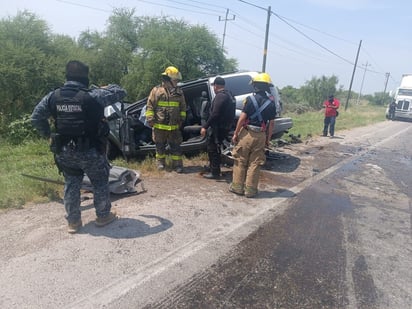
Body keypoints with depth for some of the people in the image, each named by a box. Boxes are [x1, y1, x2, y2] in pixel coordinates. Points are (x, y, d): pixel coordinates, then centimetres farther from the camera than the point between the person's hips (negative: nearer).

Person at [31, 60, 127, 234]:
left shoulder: (53, 96, 0)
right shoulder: (92, 96, -15)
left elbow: (36, 118, 6)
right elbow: (120, 92, -6)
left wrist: (48, 134, 20)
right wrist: (108, 87, 15)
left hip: (64, 151, 5)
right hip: (90, 151, -4)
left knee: (71, 184, 17)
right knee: (100, 183, 13)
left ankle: (73, 221, 26)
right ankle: (103, 216, 26)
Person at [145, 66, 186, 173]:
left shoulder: (179, 92, 7)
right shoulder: (156, 90, -3)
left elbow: (183, 107, 15)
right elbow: (150, 106, -2)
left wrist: (182, 118, 9)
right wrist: (150, 119, -7)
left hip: (174, 126, 2)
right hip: (159, 125, -2)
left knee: (176, 146, 4)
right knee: (160, 146, 11)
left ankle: (177, 164, 12)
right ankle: (160, 162, 27)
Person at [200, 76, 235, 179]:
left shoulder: (220, 96, -16)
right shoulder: (229, 95, 16)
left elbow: (215, 114, -24)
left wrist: (205, 126, -22)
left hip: (219, 127, -10)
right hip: (225, 126, 10)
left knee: (212, 148, -3)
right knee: (214, 147, 22)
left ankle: (215, 172, 3)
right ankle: (212, 166, 35)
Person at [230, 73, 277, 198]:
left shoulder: (250, 99, -7)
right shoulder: (271, 103, 3)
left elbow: (242, 118, -11)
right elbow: (271, 123, 4)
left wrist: (235, 133, -4)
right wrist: (268, 139, 12)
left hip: (246, 133, -3)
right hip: (260, 136, 3)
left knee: (240, 161, 9)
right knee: (255, 163, 8)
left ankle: (237, 186, 15)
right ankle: (250, 189, 13)